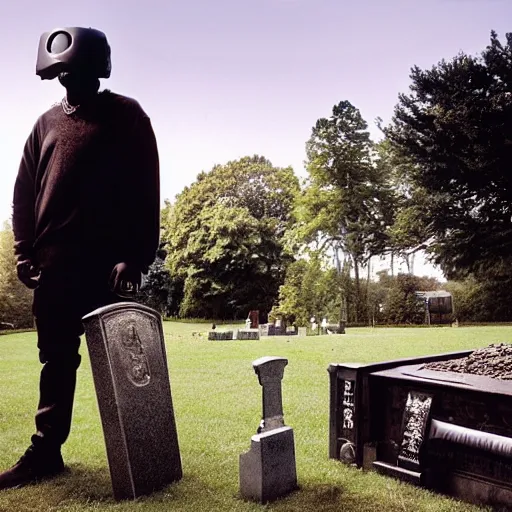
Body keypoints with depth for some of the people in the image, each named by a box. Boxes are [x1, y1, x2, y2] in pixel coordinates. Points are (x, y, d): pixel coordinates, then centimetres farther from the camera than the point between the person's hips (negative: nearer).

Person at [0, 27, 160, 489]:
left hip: (107, 262, -5)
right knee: (56, 359, 9)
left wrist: (135, 257, -15)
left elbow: (144, 191, -6)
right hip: (55, 262, 5)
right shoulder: (48, 123, 19)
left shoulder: (126, 116, 3)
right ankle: (46, 450, 18)